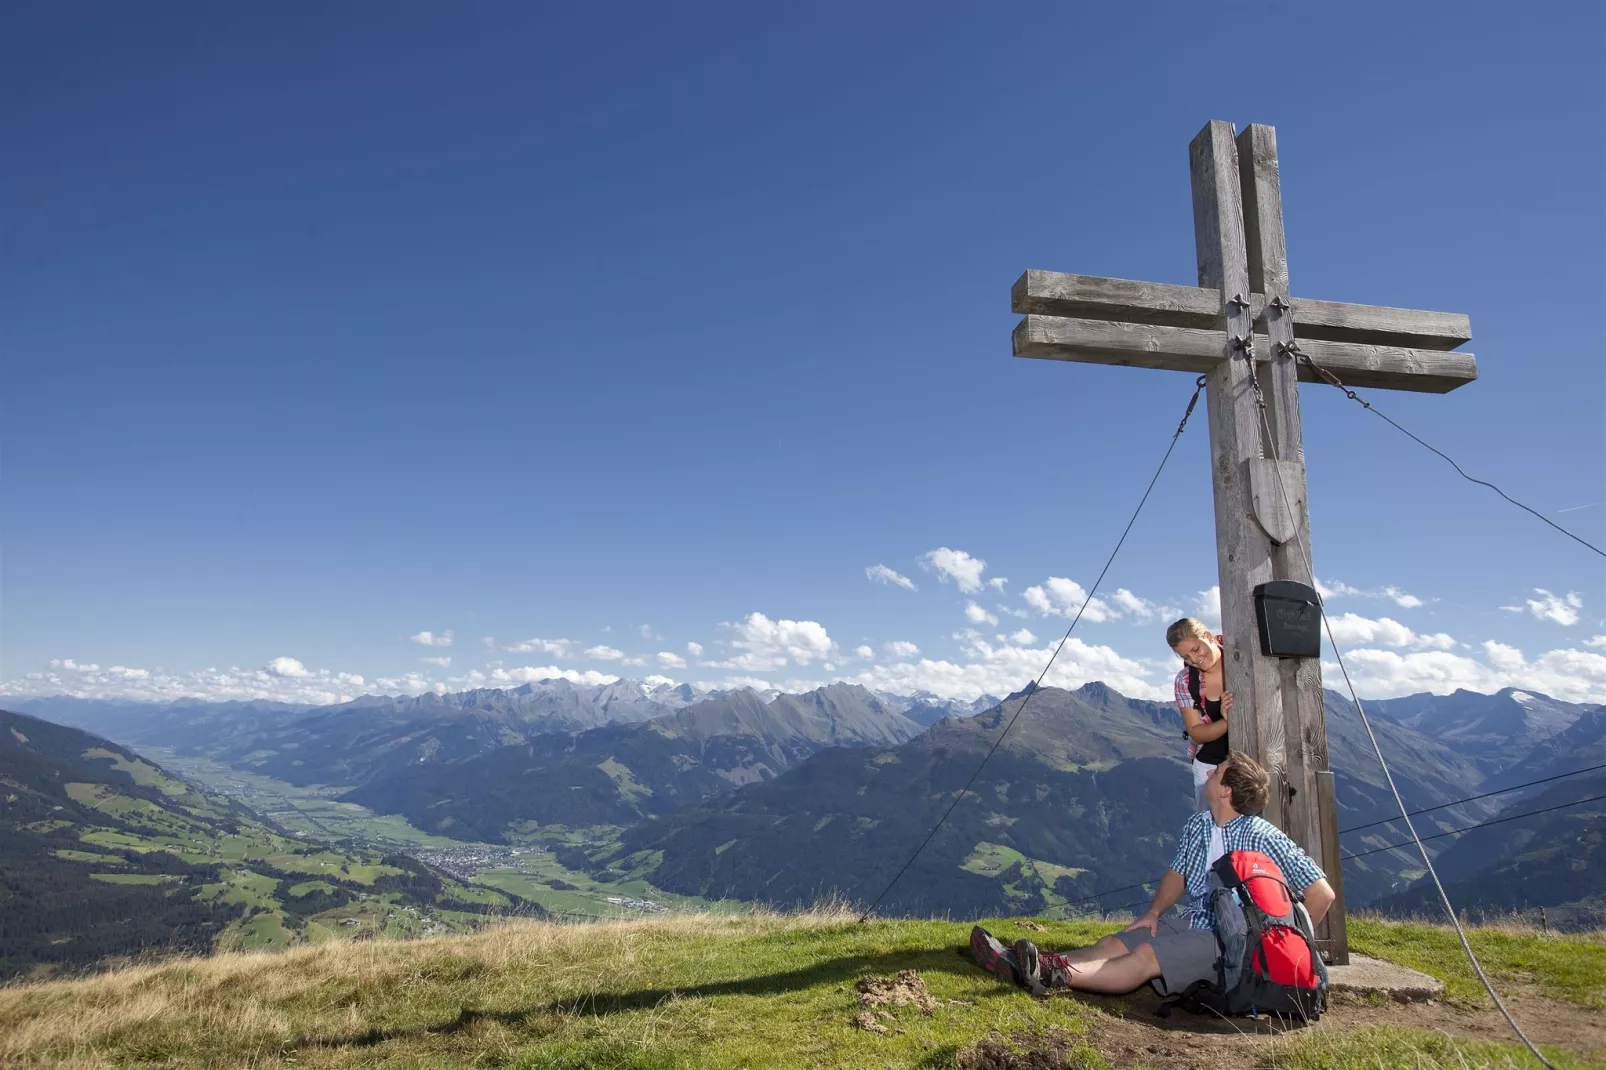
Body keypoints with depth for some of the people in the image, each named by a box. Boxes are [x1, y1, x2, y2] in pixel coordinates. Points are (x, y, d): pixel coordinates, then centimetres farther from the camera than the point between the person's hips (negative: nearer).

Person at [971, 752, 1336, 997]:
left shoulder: (1261, 837, -16)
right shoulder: (1197, 826, 8)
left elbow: (1322, 893, -15)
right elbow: (1178, 873, 19)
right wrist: (1154, 912, 3)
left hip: (1230, 941, -7)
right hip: (1190, 924, 7)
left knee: (1145, 957, -29)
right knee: (1112, 945, -13)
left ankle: (1057, 974, -49)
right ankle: (1020, 964, -28)